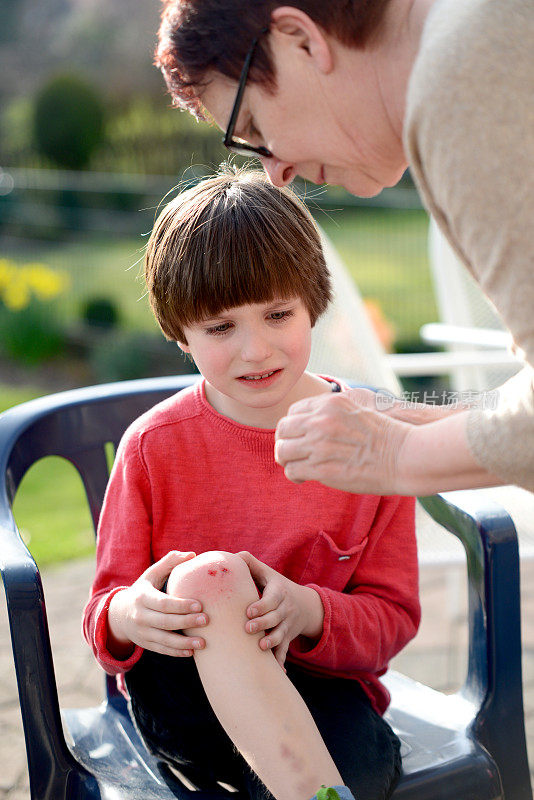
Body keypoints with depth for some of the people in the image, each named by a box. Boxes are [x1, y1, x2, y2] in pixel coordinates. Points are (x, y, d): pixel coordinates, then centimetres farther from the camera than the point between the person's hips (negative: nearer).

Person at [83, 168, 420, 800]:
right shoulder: (154, 445, -4)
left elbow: (394, 615, -2)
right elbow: (107, 603, -2)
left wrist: (308, 611, -25)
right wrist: (129, 617, -28)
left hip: (318, 689, 0)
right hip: (182, 693, 1)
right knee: (210, 577, -33)